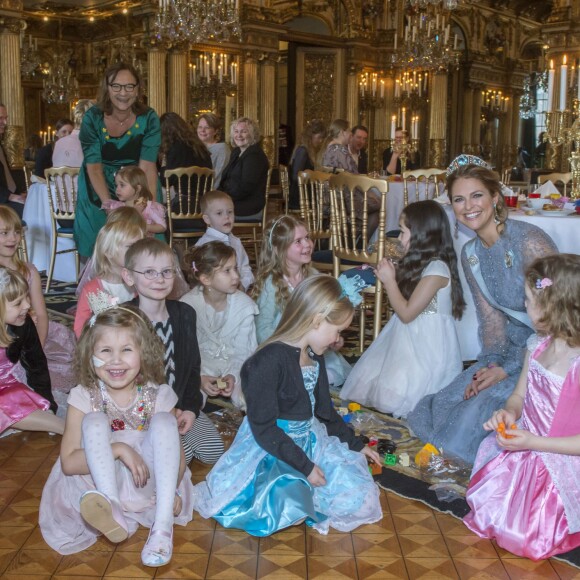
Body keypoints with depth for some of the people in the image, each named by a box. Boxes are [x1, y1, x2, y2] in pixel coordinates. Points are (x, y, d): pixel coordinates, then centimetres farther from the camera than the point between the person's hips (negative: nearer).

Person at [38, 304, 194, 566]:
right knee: (95, 422, -22)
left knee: (164, 420, -23)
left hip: (149, 485, 1)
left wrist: (172, 492, -24)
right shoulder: (84, 398, -7)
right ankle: (111, 508, -40)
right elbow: (68, 462, -13)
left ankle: (163, 525, -32)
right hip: (100, 483, 0)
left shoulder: (157, 396, -5)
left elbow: (177, 455, -3)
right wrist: (118, 449, -28)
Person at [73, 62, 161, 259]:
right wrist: (110, 204, -30)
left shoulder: (148, 118, -12)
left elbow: (147, 166, -17)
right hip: (100, 187, -1)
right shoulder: (92, 118, -13)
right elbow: (94, 167, -16)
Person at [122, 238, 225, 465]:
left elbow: (192, 366, 9)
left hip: (181, 405, 5)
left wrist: (190, 407, -5)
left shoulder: (185, 314, 4)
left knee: (214, 450, -1)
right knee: (180, 454, -19)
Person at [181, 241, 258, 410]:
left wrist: (232, 375, -25)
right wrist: (199, 378, -25)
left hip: (234, 365, 2)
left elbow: (244, 350, -8)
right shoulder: (188, 305, -14)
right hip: (199, 364, -1)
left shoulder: (244, 304, -9)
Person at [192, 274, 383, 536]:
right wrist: (305, 466, -19)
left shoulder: (314, 358, 9)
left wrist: (355, 444, 21)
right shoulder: (268, 361, -21)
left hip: (310, 441, 8)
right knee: (290, 509, -33)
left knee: (362, 499, -9)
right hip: (271, 451, -8)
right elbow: (263, 428, -20)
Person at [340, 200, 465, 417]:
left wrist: (389, 280, -8)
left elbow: (406, 313, -18)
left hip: (426, 346, -10)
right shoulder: (420, 265, 12)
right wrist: (390, 276, 7)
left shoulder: (436, 269, -18)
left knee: (393, 398, -17)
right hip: (408, 340, 10)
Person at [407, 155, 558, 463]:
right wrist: (490, 363, -10)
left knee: (486, 405, -20)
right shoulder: (470, 254, 2)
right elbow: (492, 319, 6)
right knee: (449, 401, -2)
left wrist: (508, 369, -20)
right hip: (515, 348, 7)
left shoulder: (529, 241, -23)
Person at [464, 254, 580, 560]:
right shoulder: (538, 347, -2)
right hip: (521, 454, 8)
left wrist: (533, 442, -26)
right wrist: (508, 412, -10)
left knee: (526, 540, -8)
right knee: (485, 513, 10)